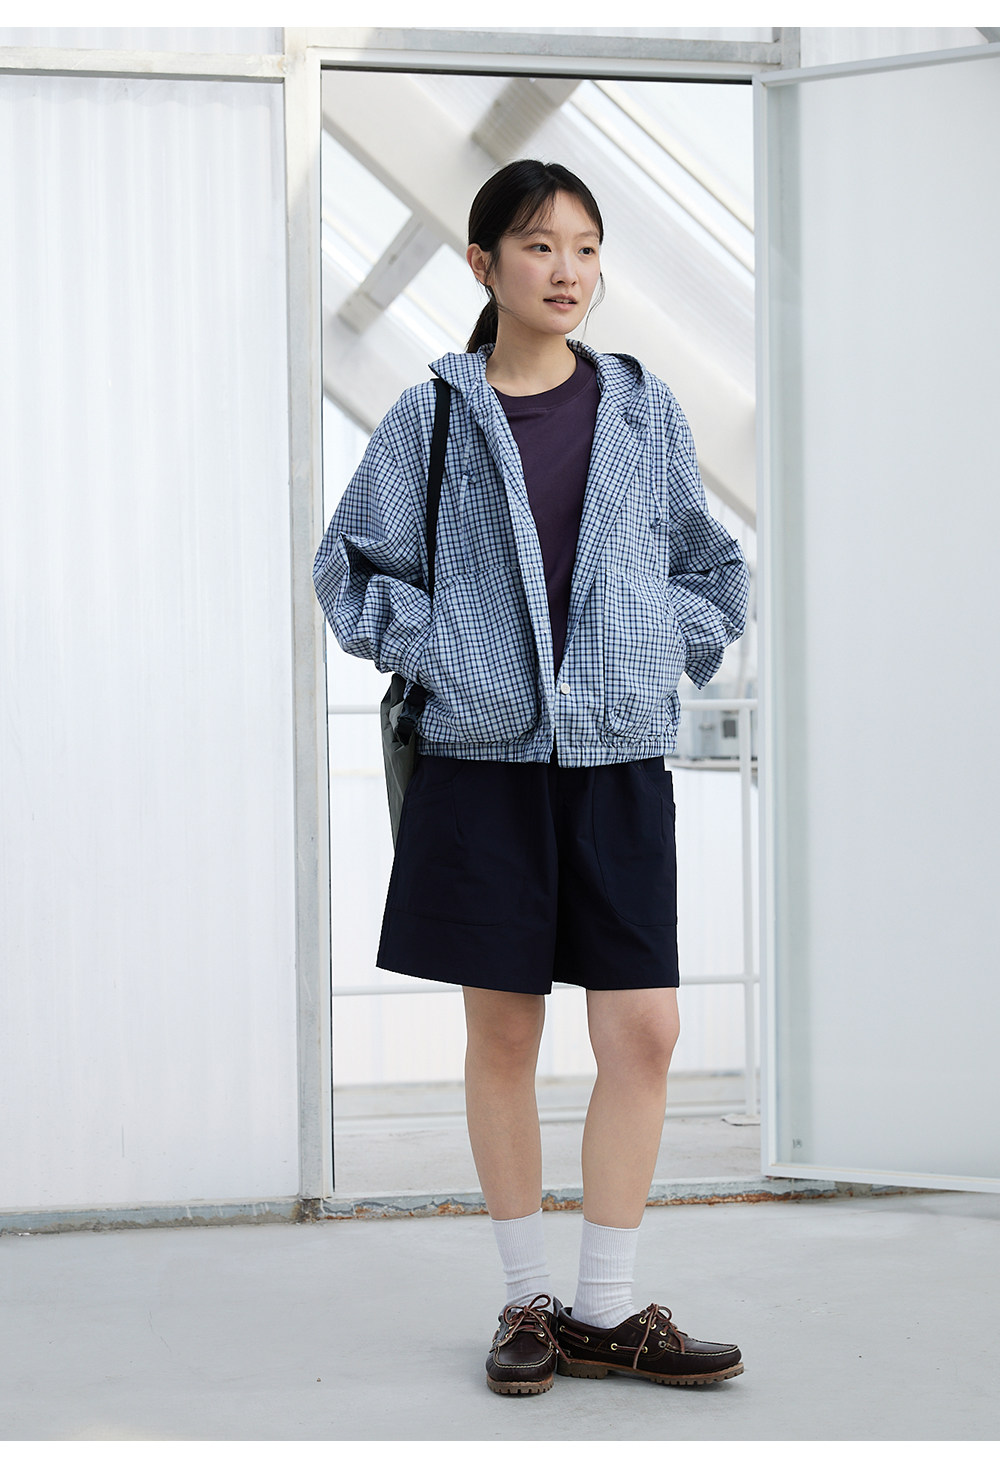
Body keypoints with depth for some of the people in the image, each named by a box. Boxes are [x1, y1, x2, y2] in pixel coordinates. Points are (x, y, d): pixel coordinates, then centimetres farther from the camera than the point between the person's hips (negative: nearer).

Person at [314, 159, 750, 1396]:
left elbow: (710, 566, 18)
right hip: (483, 754, -1)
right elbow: (351, 564, 8)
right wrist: (430, 653, -4)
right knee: (502, 1034, 4)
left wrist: (673, 653, 4)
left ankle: (605, 1312, 8)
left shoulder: (644, 409, 9)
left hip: (620, 756, 2)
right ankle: (529, 1300, 18)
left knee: (643, 1032, -4)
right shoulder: (433, 415, 4)